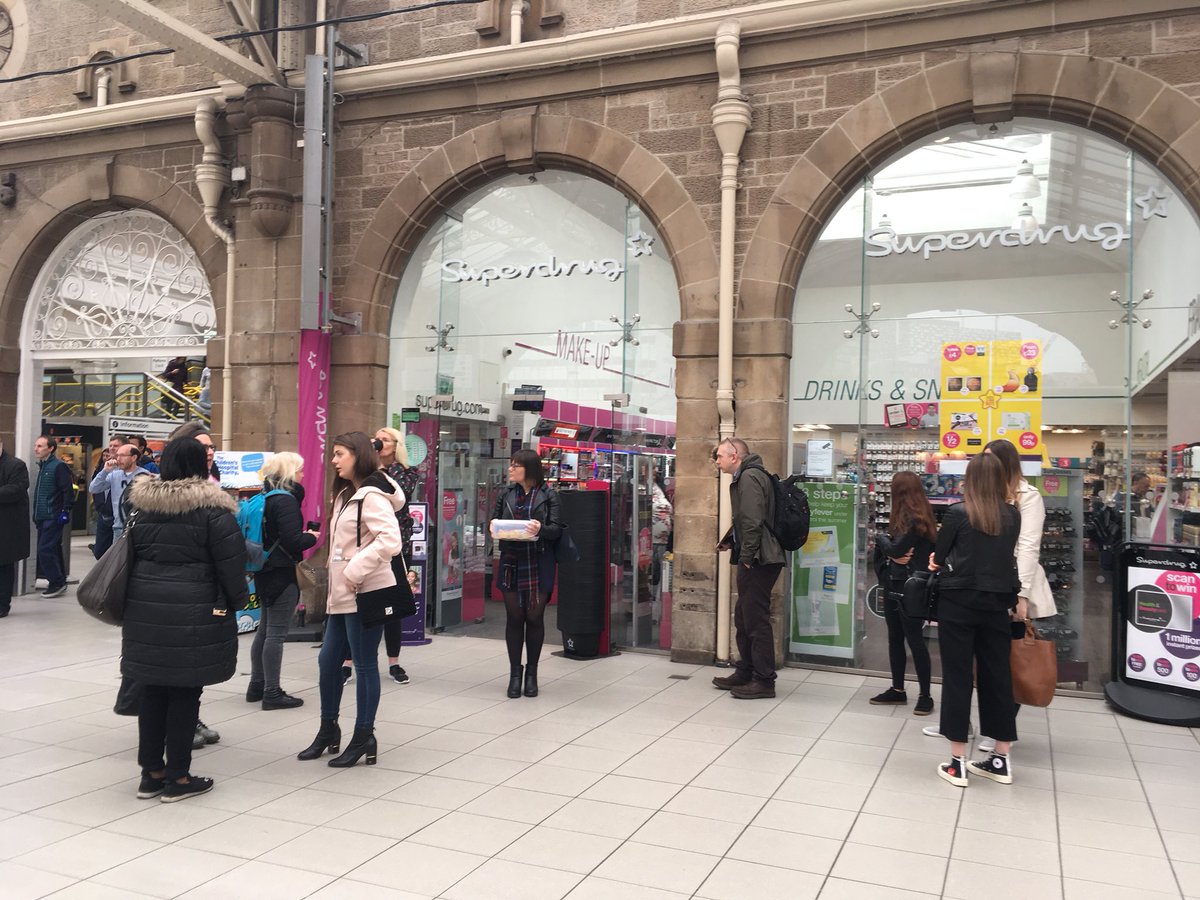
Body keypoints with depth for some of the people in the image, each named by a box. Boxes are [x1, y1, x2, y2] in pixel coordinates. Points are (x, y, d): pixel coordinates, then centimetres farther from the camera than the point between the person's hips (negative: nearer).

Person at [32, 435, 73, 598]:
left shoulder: (58, 466, -12)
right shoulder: (42, 466, 15)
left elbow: (68, 490, -17)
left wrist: (65, 511, -19)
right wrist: (36, 514, 18)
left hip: (53, 517, -9)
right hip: (42, 517, 9)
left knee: (45, 550, -10)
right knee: (53, 549, 13)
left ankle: (57, 583, -2)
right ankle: (59, 581, 20)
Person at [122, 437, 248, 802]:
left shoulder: (143, 505, 8)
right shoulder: (213, 510, -11)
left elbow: (133, 553, 15)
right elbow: (231, 564, -10)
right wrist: (237, 601, 3)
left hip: (145, 607, 6)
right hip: (193, 611, -6)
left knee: (153, 690, 13)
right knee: (185, 692, 3)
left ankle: (151, 772, 22)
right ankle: (177, 777, 10)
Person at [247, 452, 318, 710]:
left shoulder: (265, 498, 10)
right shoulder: (286, 500, -16)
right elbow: (293, 541, -21)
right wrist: (312, 537, -4)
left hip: (265, 571, 9)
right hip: (282, 572, -9)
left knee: (265, 628, 17)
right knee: (276, 632, -4)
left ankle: (257, 686, 26)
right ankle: (272, 693, 1)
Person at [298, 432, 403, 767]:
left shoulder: (371, 496, -15)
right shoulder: (347, 494, 17)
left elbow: (390, 540, -26)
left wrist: (356, 570, -24)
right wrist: (339, 573, 13)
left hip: (365, 593, -10)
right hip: (342, 594, 10)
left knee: (364, 665, 0)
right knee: (328, 660, 15)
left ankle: (364, 738, 11)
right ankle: (328, 730, 29)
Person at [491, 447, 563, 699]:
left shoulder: (548, 495, -1)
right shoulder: (506, 494, 9)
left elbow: (557, 529, -6)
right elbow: (493, 521, 10)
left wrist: (540, 529, -26)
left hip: (538, 564, -2)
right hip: (511, 562, 3)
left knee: (534, 617, 4)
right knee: (514, 617, 6)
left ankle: (531, 673, 17)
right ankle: (515, 672, 16)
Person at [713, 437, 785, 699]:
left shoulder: (750, 477, -15)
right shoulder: (745, 477, 18)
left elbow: (753, 521, -22)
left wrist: (747, 557, -19)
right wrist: (729, 541, 16)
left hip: (758, 561, -11)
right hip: (754, 561, 11)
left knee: (756, 620, -5)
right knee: (744, 618, 17)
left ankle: (764, 681, 2)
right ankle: (746, 673, 28)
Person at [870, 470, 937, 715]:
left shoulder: (916, 520, -15)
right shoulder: (902, 517, 12)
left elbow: (896, 550, -20)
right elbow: (887, 549, 7)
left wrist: (882, 538, -2)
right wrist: (893, 554, -14)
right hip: (893, 586, 9)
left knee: (914, 640, -3)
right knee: (895, 638, 13)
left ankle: (925, 695, 6)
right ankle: (898, 690, 23)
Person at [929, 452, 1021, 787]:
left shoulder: (958, 513, -10)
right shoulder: (1013, 516, 2)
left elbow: (938, 557, -1)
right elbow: (1005, 555, 12)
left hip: (958, 602, -4)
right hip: (996, 603, 4)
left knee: (958, 677, 2)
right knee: (997, 676, 11)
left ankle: (958, 763, 5)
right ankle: (1001, 760, 20)